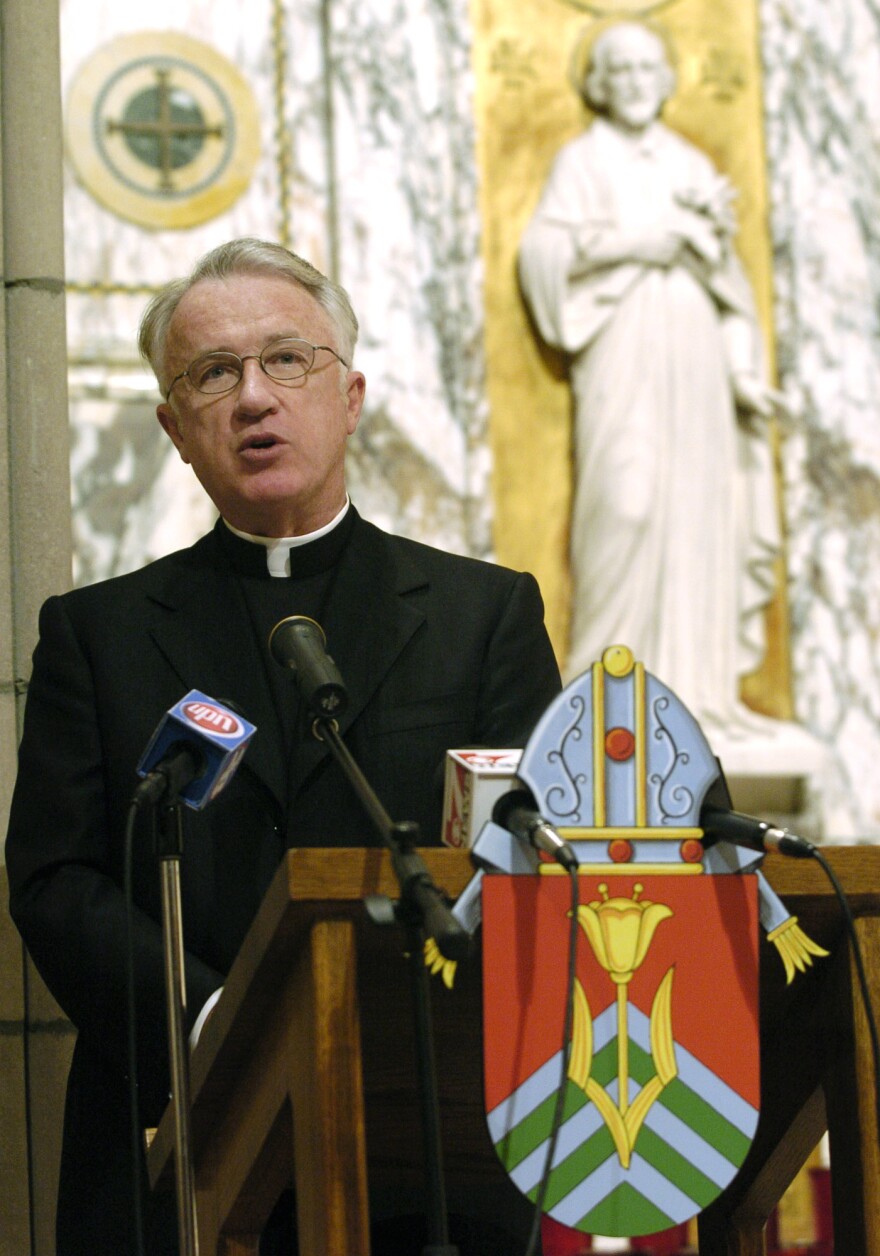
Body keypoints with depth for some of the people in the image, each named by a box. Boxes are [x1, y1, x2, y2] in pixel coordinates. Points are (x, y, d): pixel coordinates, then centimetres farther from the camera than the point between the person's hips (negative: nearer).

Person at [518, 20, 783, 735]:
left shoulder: (693, 165, 20)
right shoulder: (584, 161, 7)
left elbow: (730, 281, 17)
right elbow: (544, 249, -8)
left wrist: (742, 369, 6)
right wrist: (641, 239, -12)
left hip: (695, 357, 5)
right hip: (624, 351, -5)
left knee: (701, 508, -2)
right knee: (627, 500, -15)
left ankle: (695, 683, 1)